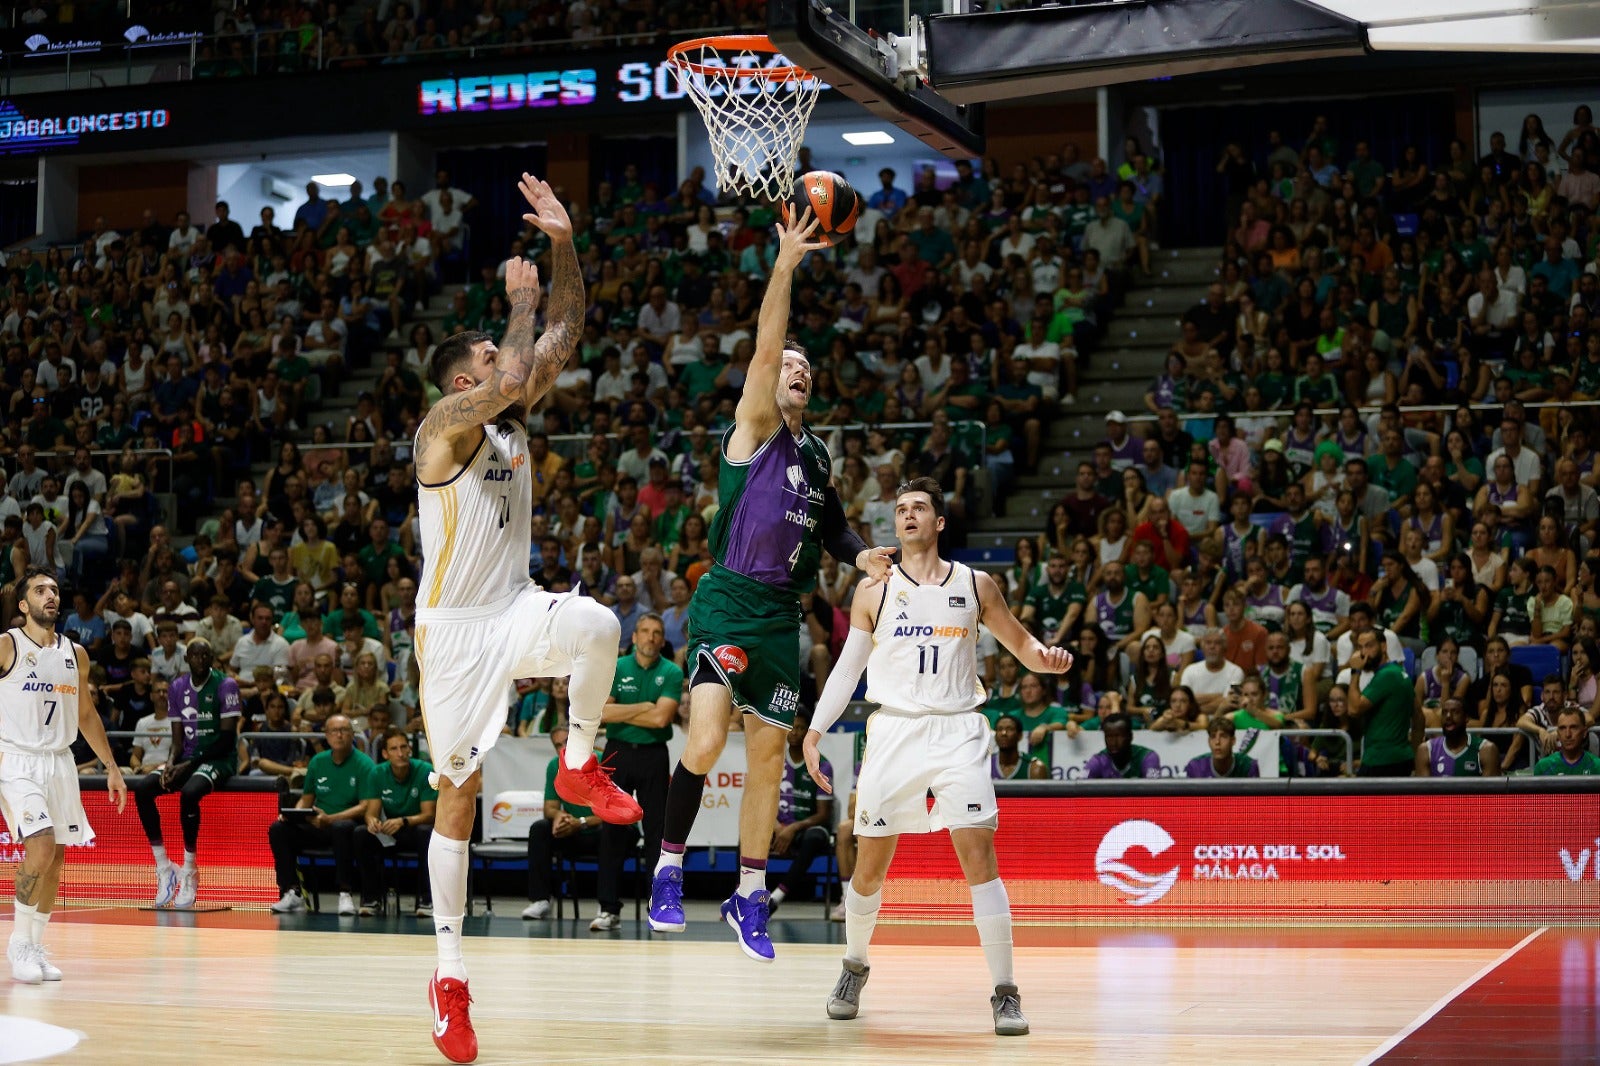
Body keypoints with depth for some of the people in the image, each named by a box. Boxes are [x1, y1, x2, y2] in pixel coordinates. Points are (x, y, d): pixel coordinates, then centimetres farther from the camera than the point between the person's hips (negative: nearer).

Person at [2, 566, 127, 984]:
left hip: (60, 762, 6)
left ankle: (35, 947, 17)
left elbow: (86, 715, 20)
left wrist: (112, 768, 18)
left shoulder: (75, 654, 11)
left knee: (55, 858, 5)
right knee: (40, 847, -19)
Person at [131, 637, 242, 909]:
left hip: (220, 759, -6)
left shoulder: (226, 685, -8)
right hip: (187, 759, 6)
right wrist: (172, 765, -11)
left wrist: (189, 764, -18)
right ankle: (163, 868, -13)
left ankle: (189, 871, -22)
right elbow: (178, 738, 10)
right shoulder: (177, 688, 9)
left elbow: (227, 738, -13)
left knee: (189, 793, -36)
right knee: (142, 789, -18)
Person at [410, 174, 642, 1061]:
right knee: (458, 790, -1)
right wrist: (520, 301, -16)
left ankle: (580, 765, -6)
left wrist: (563, 245, -2)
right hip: (455, 628, -5)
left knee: (598, 627, -31)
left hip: (517, 611, 5)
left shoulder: (511, 417, 9)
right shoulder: (446, 422, -12)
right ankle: (448, 974, 8)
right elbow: (513, 375, -31)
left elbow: (565, 334, 8)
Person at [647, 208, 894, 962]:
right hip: (729, 599, -6)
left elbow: (828, 527, 29)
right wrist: (783, 267, -24)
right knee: (707, 739, -23)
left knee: (768, 754, 8)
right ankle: (669, 867, -6)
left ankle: (749, 899, 19)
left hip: (781, 613, 6)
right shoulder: (754, 430, 0)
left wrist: (859, 554, 7)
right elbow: (764, 347, -15)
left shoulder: (815, 453, 18)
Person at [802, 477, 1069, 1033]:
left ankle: (1005, 993, -10)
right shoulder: (874, 590, 7)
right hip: (894, 731, 1)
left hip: (957, 732, -1)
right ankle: (855, 967, 31)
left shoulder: (975, 585, 6)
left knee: (979, 856, -13)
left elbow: (1020, 643, 13)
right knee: (870, 864, 5)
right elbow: (848, 667, 11)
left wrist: (1047, 657, -10)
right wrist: (814, 732, 4)